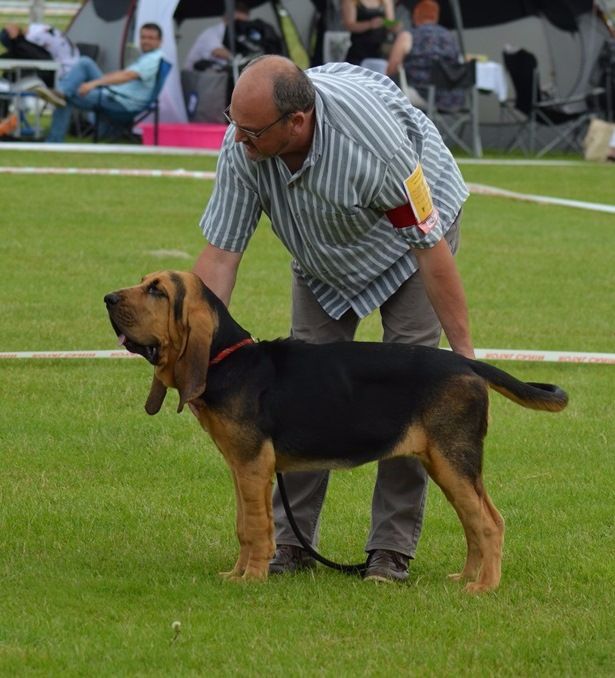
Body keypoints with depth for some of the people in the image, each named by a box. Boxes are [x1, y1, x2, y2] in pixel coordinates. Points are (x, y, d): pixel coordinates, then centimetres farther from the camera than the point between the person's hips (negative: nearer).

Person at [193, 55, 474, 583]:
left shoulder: (372, 143, -43)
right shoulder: (241, 147, -30)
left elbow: (431, 248, -32)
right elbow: (221, 251, -23)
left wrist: (464, 353, -27)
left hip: (415, 227, -4)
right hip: (325, 255, 4)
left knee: (406, 381, -13)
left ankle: (392, 548, -7)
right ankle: (292, 541, 3)